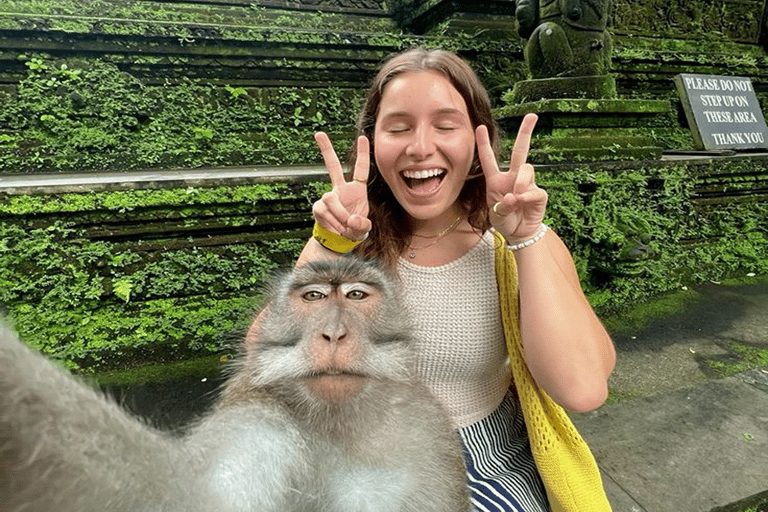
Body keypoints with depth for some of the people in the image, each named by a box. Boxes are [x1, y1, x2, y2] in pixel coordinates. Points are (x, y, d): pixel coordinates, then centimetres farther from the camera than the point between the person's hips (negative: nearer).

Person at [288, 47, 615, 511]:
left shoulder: (526, 247, -9)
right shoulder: (349, 241, -7)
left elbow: (583, 390, -22)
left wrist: (527, 238, -24)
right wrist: (329, 245, -22)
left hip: (490, 472, 0)